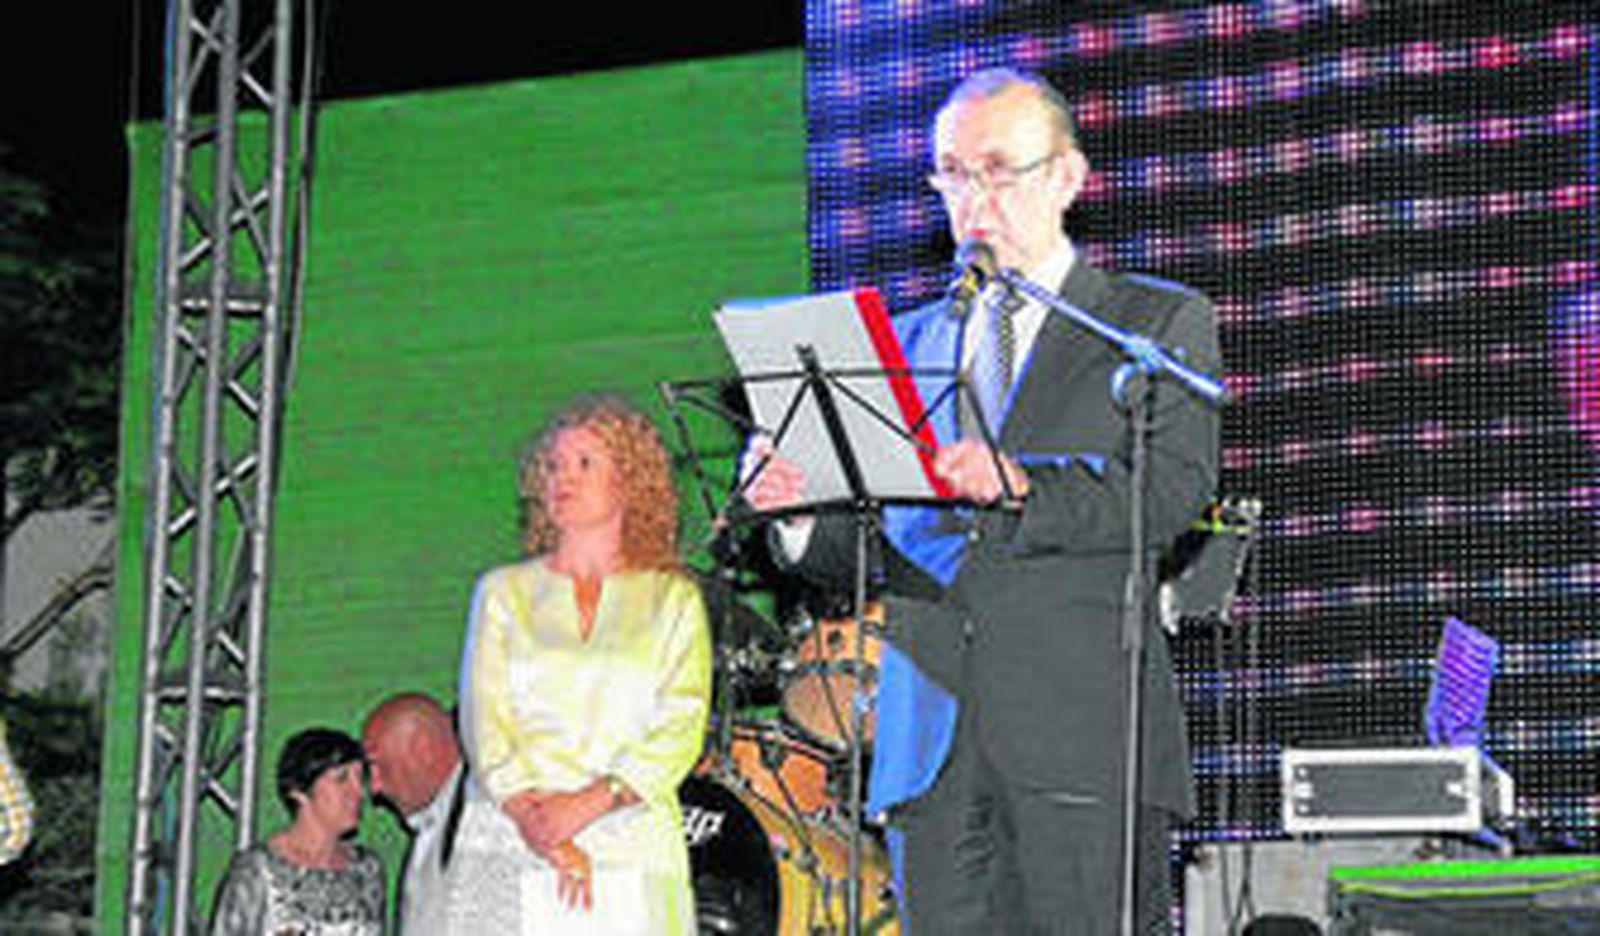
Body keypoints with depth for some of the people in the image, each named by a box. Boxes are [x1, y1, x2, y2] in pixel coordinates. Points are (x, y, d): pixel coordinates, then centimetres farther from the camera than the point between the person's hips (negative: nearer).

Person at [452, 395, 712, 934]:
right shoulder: (504, 591, 16)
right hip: (509, 844, 1)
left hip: (630, 848, -1)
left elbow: (681, 729, 1)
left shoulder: (673, 599, 13)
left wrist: (585, 805, -13)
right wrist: (536, 821, -11)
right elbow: (484, 719, 5)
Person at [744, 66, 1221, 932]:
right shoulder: (907, 342, 21)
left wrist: (1024, 487, -24)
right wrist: (798, 511, -7)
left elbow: (1172, 493, -8)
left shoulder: (1160, 324, 9)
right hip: (931, 741, 4)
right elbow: (869, 546, 16)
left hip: (1084, 733, -4)